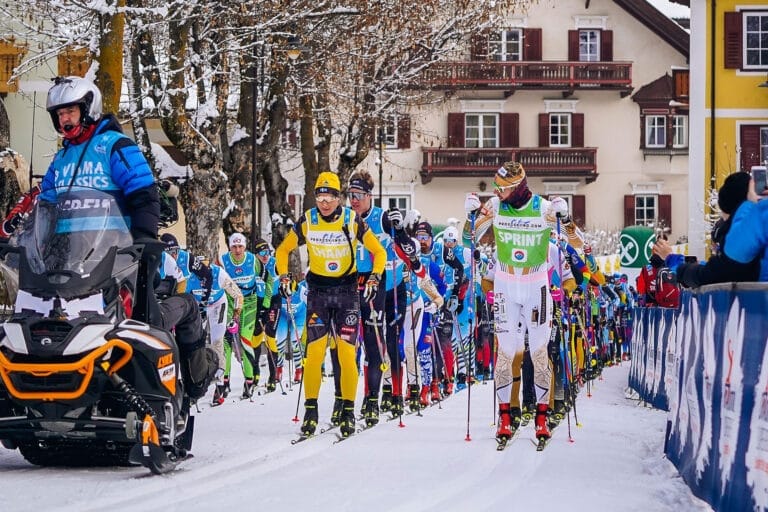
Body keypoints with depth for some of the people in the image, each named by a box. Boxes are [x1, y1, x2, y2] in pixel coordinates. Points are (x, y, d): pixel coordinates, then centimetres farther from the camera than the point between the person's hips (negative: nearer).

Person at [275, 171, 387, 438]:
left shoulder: (353, 220, -7)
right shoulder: (307, 221, -3)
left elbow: (379, 252, 3)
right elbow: (282, 250, 11)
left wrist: (374, 278, -9)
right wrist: (284, 277, -1)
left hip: (348, 289, -1)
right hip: (318, 290, 1)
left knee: (347, 354, -7)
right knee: (314, 352, -8)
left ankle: (348, 411, 3)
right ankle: (310, 410, 3)